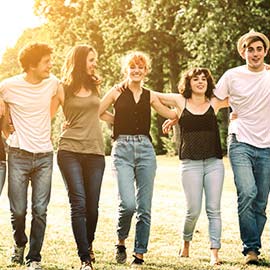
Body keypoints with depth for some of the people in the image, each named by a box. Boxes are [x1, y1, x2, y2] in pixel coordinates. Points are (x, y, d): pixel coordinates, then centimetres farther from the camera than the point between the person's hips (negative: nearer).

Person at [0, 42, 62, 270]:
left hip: (44, 156, 2)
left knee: (40, 211, -2)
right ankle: (20, 244, 29)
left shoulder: (52, 82, 2)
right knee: (18, 210, -1)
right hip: (19, 155, -2)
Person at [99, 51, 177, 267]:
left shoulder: (149, 96, 14)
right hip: (122, 149, -3)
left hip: (145, 149, 3)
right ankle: (121, 242, 10)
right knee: (128, 204, -18)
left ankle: (139, 255, 10)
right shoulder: (117, 93, 7)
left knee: (144, 207, 0)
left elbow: (172, 114, 22)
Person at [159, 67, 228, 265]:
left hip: (214, 162, 1)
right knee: (193, 210, -3)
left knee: (214, 210, -2)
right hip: (190, 163, -1)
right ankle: (186, 243, 24)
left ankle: (214, 253, 1)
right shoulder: (181, 102, 7)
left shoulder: (214, 103, 10)